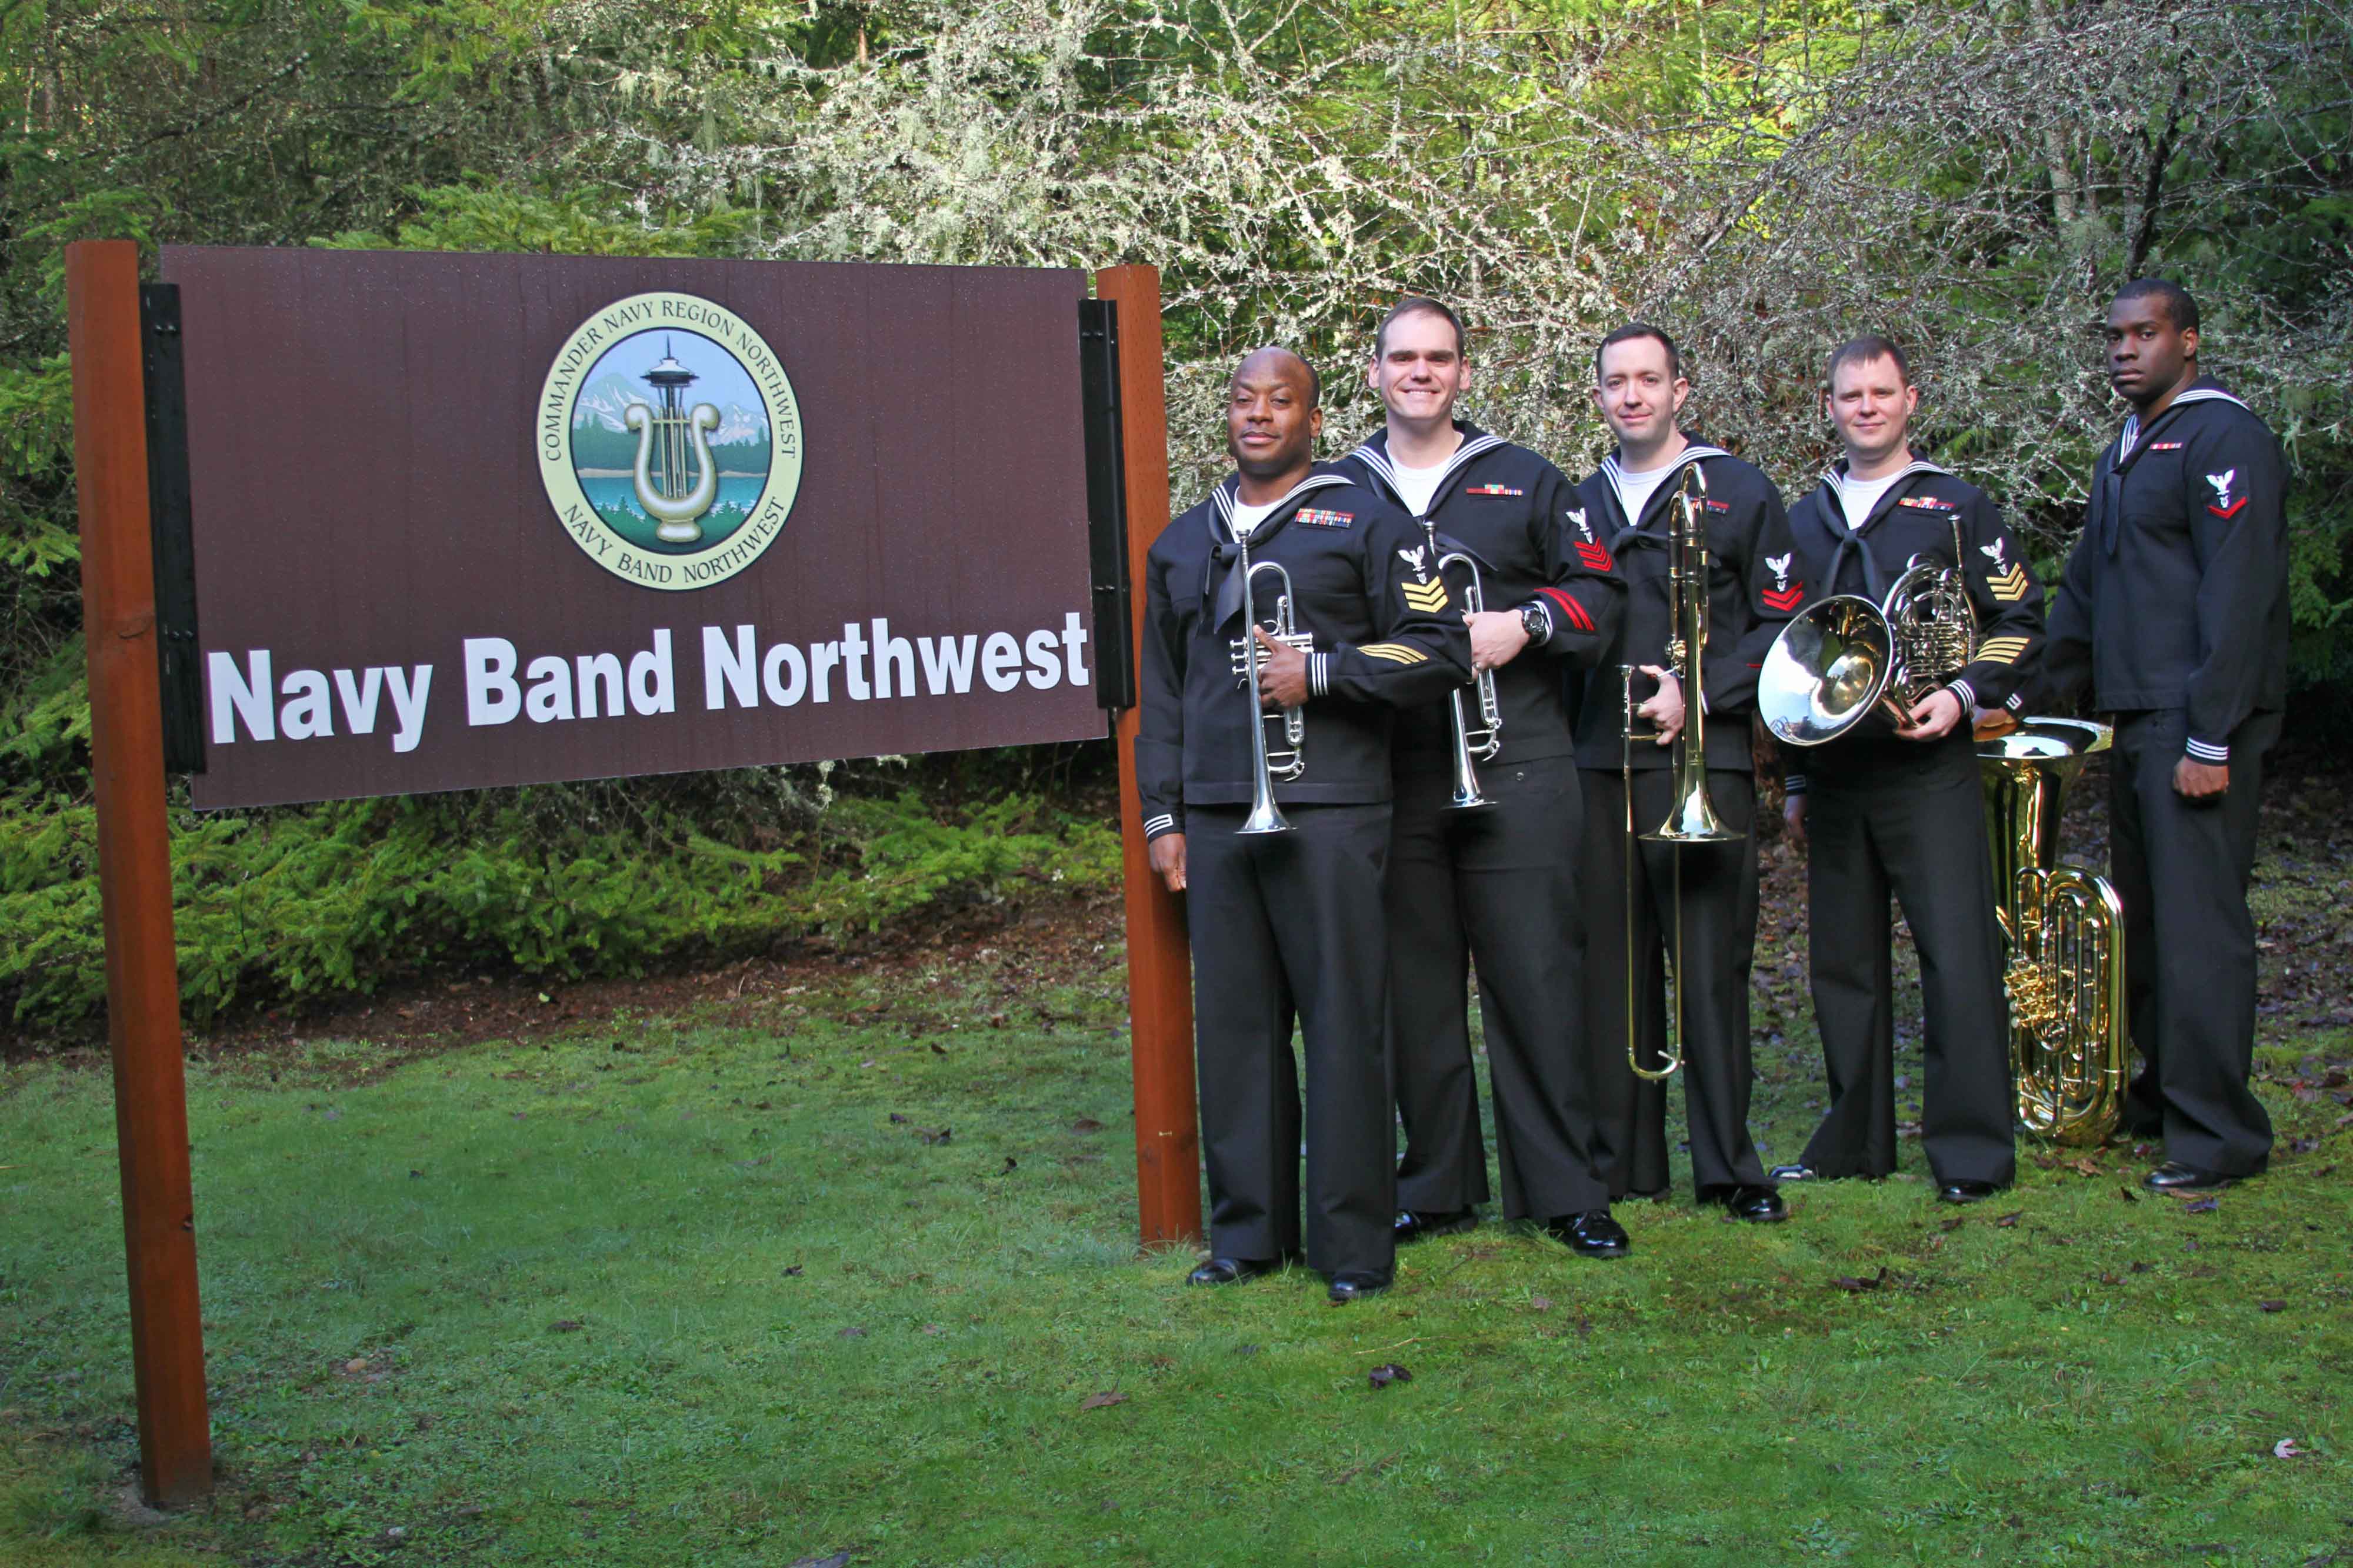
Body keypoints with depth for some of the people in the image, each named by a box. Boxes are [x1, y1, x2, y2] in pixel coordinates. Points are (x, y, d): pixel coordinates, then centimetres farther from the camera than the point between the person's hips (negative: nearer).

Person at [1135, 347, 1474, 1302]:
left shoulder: (1364, 524, 5)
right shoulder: (1183, 544, 20)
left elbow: (1442, 650, -1)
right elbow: (1161, 689, 21)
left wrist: (1319, 673, -11)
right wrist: (1162, 814, 14)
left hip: (1328, 812, -4)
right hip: (1214, 820, 5)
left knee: (1343, 1025, -4)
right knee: (1233, 1025, 6)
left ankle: (1353, 1242, 4)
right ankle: (1248, 1231, 16)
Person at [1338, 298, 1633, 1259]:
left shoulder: (1527, 482, 10)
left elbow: (1599, 593, 8)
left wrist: (1525, 622, -9)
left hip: (1516, 771, -1)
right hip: (1391, 776, 2)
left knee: (1536, 980, -2)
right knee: (1417, 989, 6)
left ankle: (1563, 1190, 7)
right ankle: (1437, 1187, 17)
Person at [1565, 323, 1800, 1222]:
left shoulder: (1739, 493, 6)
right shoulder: (1580, 505, 17)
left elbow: (1782, 623, 2)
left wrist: (1699, 692, -11)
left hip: (1703, 763, -3)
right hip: (1599, 768, 4)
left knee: (1711, 968, -4)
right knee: (1613, 970, 5)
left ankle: (1728, 1166, 4)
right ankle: (1623, 1162, 13)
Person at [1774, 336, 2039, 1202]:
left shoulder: (1958, 507, 5)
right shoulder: (1804, 520, 16)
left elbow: (2020, 622, 4)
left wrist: (1963, 695, -13)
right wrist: (1795, 779, 16)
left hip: (1928, 769, -4)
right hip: (1833, 770, 4)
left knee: (1958, 961, -8)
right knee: (1844, 962, 8)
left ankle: (1973, 1150, -1)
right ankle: (1854, 1141, 18)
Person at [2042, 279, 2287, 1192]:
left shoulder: (2224, 439, -9)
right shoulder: (2125, 452, 20)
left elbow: (2239, 597, -16)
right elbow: (2085, 588, 22)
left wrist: (2211, 740, -20)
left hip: (2198, 730, -9)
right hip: (2135, 723, 9)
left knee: (2197, 925, -8)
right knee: (2143, 919, 13)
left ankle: (2219, 1135, -2)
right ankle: (2161, 1094, 23)